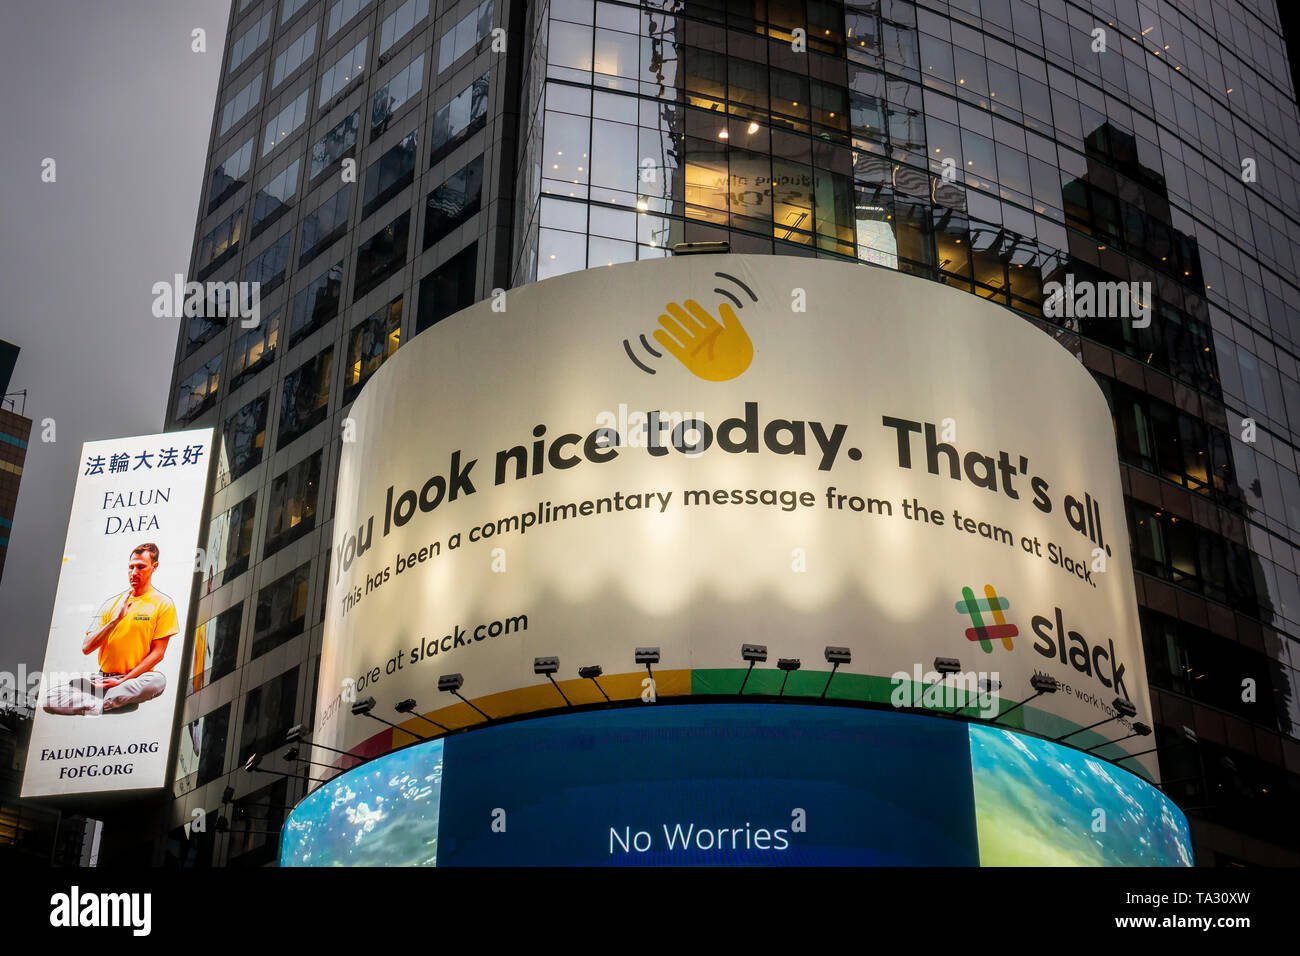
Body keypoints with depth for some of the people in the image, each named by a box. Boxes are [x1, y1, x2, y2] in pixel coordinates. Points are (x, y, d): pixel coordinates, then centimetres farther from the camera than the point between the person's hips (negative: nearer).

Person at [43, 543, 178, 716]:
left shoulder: (163, 604, 2)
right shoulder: (111, 603, 12)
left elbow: (157, 653, -5)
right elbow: (86, 648, 4)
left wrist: (123, 680, -13)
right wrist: (116, 619, -9)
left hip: (134, 680, -3)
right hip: (101, 679, 3)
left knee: (158, 681, -39)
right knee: (50, 699, -16)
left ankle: (103, 703, -22)